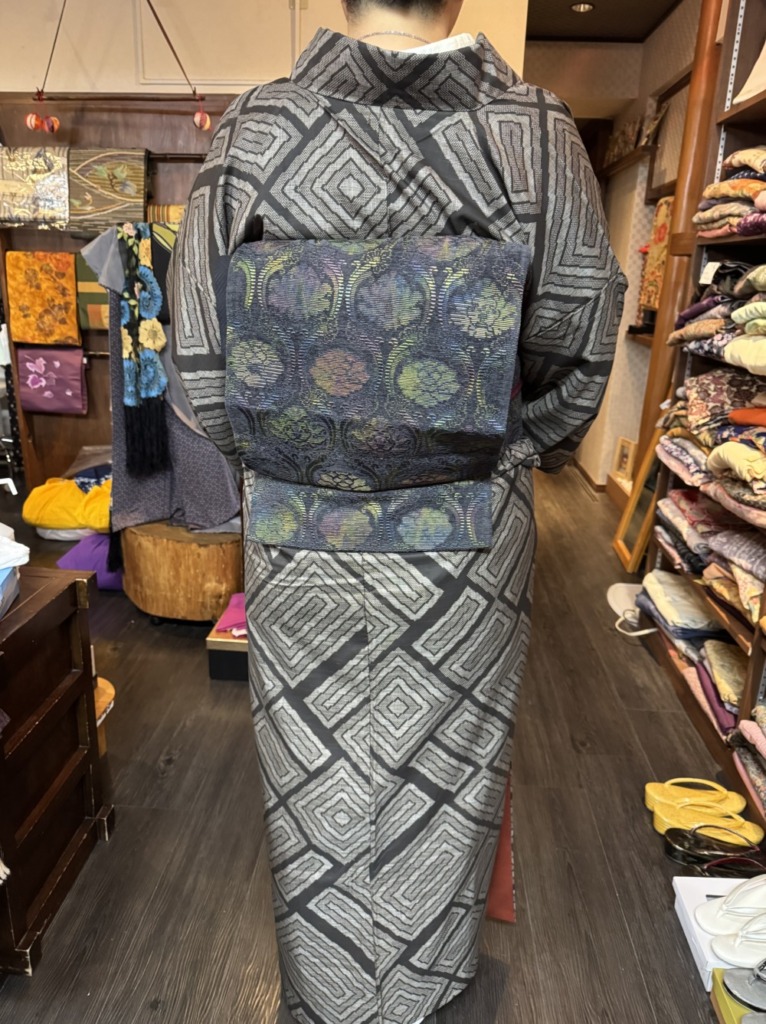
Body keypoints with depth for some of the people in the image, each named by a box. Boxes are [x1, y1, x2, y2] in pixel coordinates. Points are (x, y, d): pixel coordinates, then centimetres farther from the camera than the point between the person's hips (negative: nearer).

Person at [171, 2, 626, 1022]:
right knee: (442, 761, 23)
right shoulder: (535, 135, -9)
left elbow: (201, 352, -6)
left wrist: (271, 456, 10)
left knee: (316, 765, 22)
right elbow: (576, 354, -5)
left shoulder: (254, 129, -7)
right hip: (468, 536, 0)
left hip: (298, 530, 1)